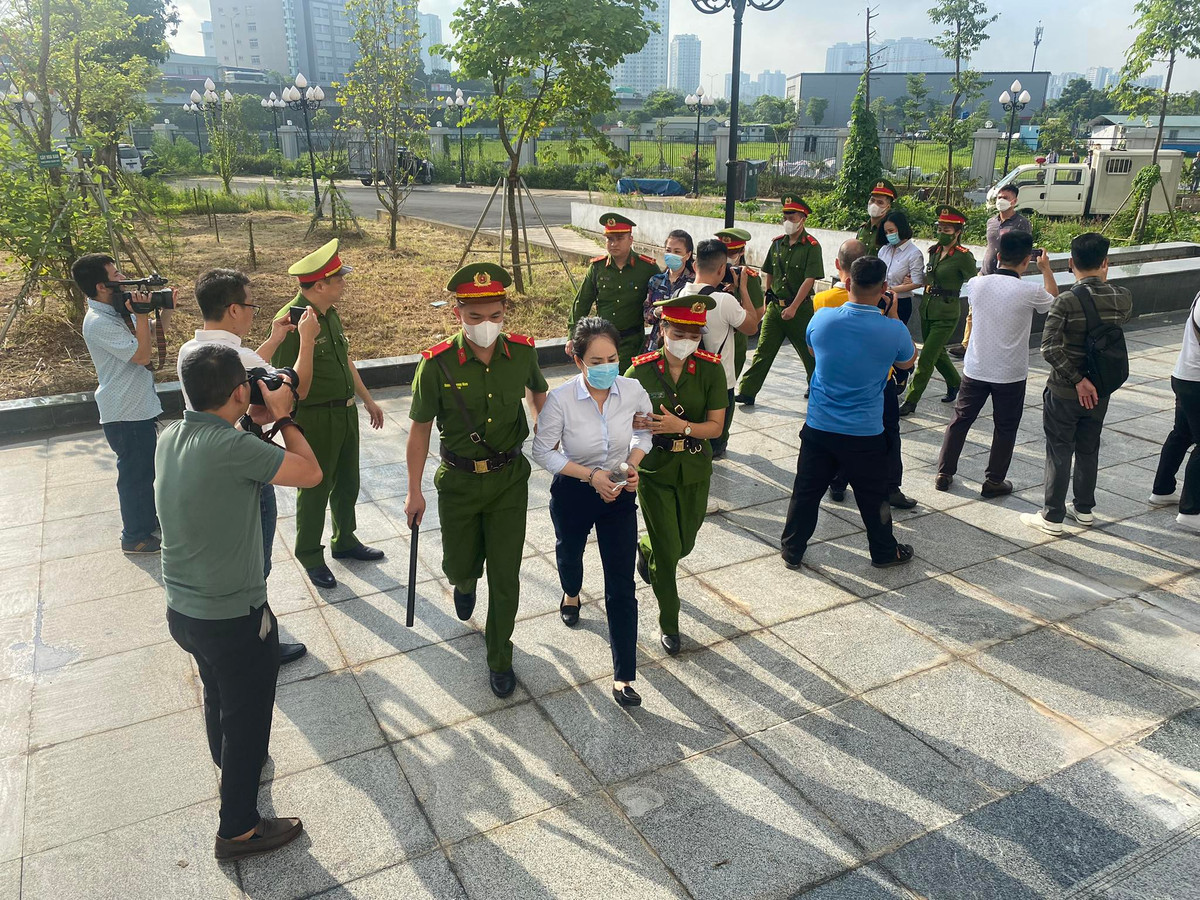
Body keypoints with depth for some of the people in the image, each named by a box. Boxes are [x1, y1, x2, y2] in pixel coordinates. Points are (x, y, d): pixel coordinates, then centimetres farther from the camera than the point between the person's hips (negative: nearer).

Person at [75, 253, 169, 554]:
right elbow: (142, 354, -25)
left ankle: (148, 518, 40)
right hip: (125, 413, -9)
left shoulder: (118, 310, 6)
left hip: (141, 404, 9)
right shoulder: (98, 322, -22)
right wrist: (141, 314, -26)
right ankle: (135, 536, 17)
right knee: (135, 473, 3)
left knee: (146, 467, 22)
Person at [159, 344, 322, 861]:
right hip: (235, 619, -8)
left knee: (219, 693, 31)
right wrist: (282, 416, -8)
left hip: (181, 610, 8)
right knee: (248, 716, 12)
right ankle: (238, 830, 29)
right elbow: (311, 473, -19)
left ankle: (232, 767, 58)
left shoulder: (169, 440, -3)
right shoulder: (233, 447, -29)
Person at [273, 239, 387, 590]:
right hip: (315, 419, -8)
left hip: (345, 412, 8)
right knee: (315, 489, 8)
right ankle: (310, 555, 28)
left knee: (347, 482, 21)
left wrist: (367, 399, 21)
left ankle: (345, 541, 41)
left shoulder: (330, 313, 4)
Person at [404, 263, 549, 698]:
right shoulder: (438, 364, -18)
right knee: (459, 565, 14)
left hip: (510, 478, 1)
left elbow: (538, 393, 12)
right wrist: (414, 492, -3)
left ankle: (499, 659, 25)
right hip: (459, 480, 0)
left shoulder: (522, 352, -12)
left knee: (505, 576, 4)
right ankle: (466, 581, 55)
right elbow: (420, 429, -7)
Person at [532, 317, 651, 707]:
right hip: (572, 494, 0)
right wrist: (590, 475, -23)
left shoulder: (633, 391, -17)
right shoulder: (560, 399, -25)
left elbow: (645, 431, 3)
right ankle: (571, 594, 68)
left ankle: (623, 678, 10)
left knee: (622, 586, -1)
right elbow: (543, 451, -14)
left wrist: (633, 464, -14)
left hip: (619, 494, 1)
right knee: (569, 553, 30)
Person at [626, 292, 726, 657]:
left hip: (695, 469, 3)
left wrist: (680, 426, -28)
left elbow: (716, 426, -11)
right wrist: (635, 422, -30)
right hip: (654, 469, -2)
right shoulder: (641, 371, -13)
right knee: (667, 551, 1)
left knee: (684, 544, 19)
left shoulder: (711, 370, -10)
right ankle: (669, 624, 21)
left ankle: (645, 549, 54)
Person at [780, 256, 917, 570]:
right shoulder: (893, 330, -15)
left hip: (818, 427, 2)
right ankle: (884, 552, 34)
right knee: (873, 497, 16)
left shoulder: (822, 318, -11)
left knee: (806, 491, 13)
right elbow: (907, 361, 8)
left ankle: (792, 551, 25)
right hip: (865, 434, -1)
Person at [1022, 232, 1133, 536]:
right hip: (1100, 391, 5)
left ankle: (1052, 517, 14)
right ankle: (1084, 509, 33)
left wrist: (1078, 379, -19)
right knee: (1088, 451, 20)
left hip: (1064, 392, -4)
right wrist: (1104, 284, 17)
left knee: (1059, 453, 6)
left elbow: (1050, 348, -29)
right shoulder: (1123, 297, -6)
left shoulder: (1066, 301, -20)